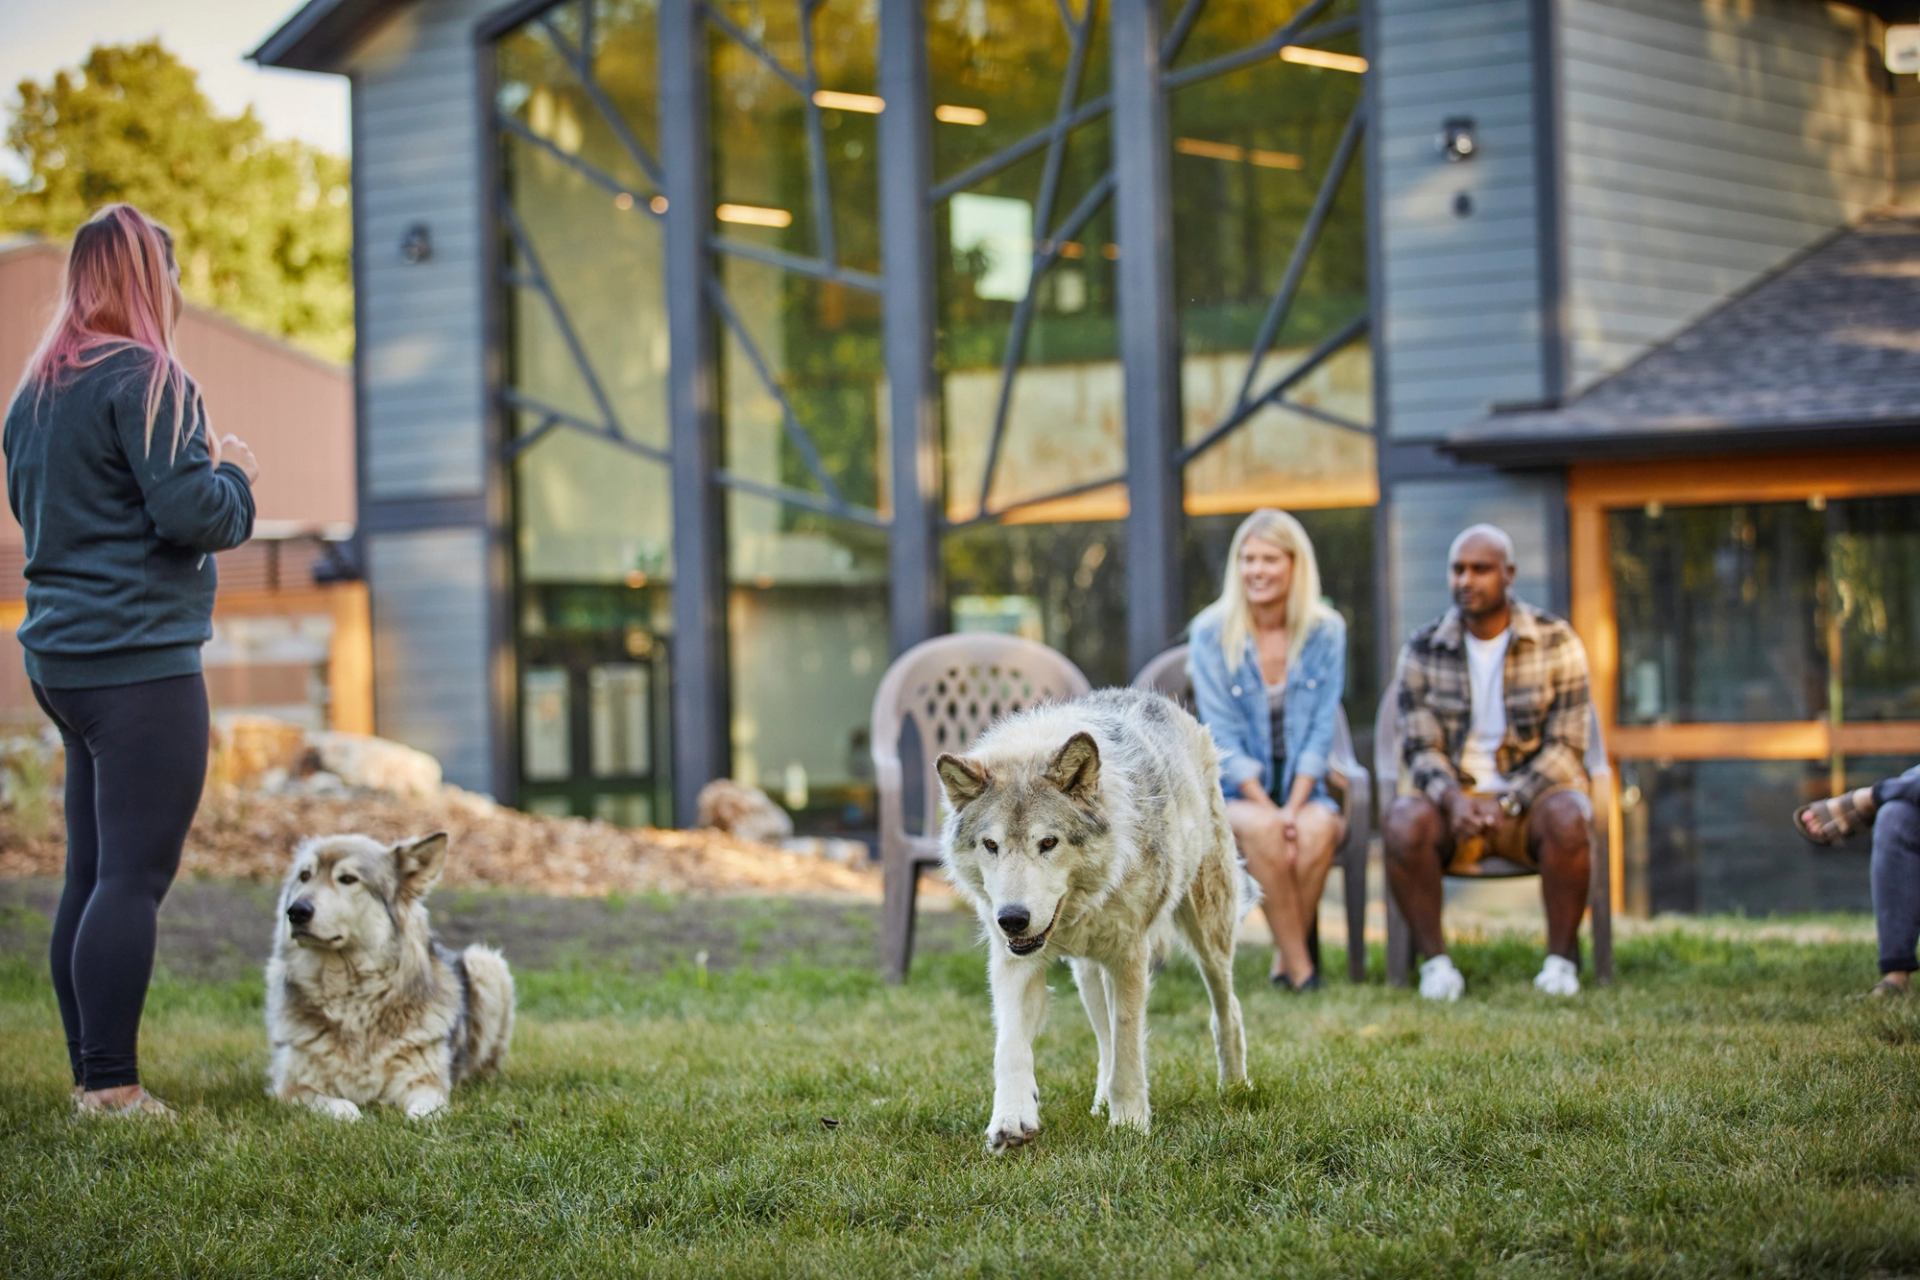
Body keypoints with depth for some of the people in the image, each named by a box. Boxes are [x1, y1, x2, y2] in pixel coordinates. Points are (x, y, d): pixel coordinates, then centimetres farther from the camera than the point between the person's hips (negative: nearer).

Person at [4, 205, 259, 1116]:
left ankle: (91, 1075, 16)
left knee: (90, 870, 12)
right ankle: (110, 1087, -9)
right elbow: (191, 512, -17)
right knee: (134, 874, -8)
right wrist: (232, 471, 4)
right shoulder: (146, 377, -12)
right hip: (141, 657, -9)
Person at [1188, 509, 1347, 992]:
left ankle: (1286, 960, -19)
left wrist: (1293, 808, -15)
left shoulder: (1326, 632, 1)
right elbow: (1223, 740, -7)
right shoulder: (1212, 634, -4)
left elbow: (1321, 733, -2)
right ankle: (1300, 967, -28)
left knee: (1318, 828, -32)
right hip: (1233, 794, -1)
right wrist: (1267, 807, -18)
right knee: (1261, 827, -35)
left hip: (1303, 789, 1)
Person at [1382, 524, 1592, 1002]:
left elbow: (1565, 746, -6)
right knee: (1404, 822, -31)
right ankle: (1435, 959, -19)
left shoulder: (1556, 643, -2)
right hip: (1455, 795, 1)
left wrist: (1507, 802, -21)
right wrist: (1453, 797, -22)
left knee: (1566, 817, -35)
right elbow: (1420, 748, 0)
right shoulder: (1423, 650, 3)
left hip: (1532, 792, -1)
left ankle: (1562, 958, -21)